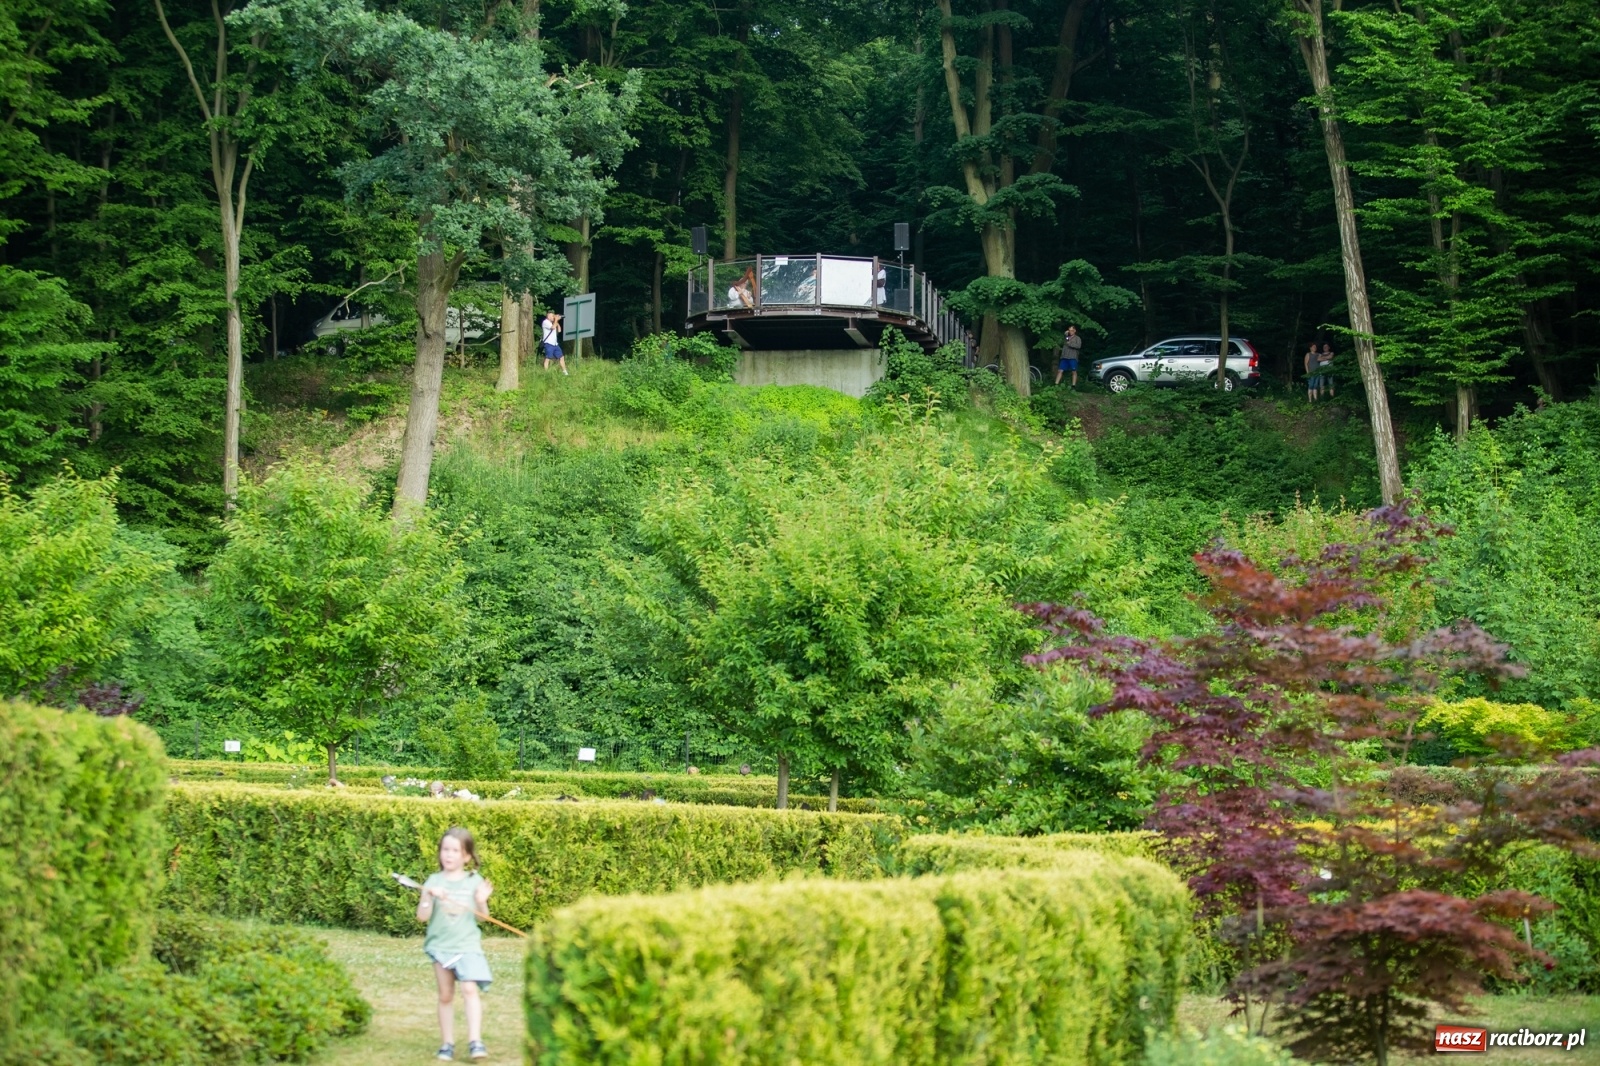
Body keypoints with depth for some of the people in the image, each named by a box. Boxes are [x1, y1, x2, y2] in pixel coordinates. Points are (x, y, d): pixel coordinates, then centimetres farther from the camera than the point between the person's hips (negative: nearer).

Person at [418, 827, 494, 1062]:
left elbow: (482, 916, 7)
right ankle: (447, 1044, 16)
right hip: (441, 946, 1)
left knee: (470, 989, -16)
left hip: (468, 945, -1)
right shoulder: (434, 882, 0)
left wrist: (482, 901, -13)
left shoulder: (474, 881, 1)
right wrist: (429, 897, -22)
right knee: (445, 995, 8)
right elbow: (422, 917, -6)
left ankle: (475, 1041, -17)